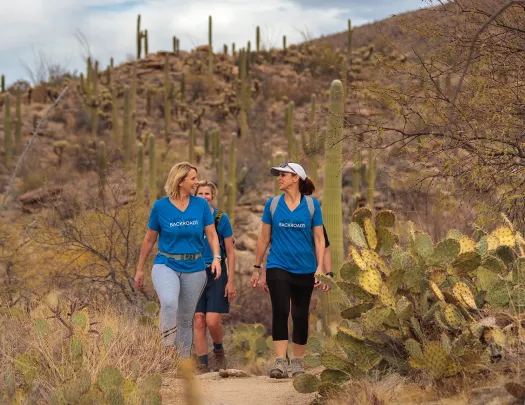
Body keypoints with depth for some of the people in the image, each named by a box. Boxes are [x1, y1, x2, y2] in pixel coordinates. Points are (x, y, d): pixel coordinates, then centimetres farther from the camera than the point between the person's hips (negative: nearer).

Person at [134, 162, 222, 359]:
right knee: (169, 303, -31)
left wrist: (216, 258, -15)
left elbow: (212, 235, 3)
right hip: (166, 264, -3)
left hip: (194, 268, 3)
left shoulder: (201, 205, 1)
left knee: (186, 318, 9)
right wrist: (140, 269, 12)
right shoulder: (160, 206, -3)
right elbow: (149, 240, 7)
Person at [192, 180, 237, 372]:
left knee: (212, 321, -12)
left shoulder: (221, 219, 0)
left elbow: (230, 252, 2)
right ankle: (202, 366, 4)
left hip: (216, 274, -2)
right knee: (198, 321, -3)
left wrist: (231, 281, -4)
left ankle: (218, 351, 18)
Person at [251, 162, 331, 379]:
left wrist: (320, 267, -7)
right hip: (278, 267, 0)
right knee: (280, 312, -14)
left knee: (300, 316, 7)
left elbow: (319, 239, 2)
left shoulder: (312, 205, 1)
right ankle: (280, 362, -18)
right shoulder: (272, 204, 4)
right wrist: (257, 268, 10)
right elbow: (264, 238, 10)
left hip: (305, 269, 0)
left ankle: (297, 361, 21)